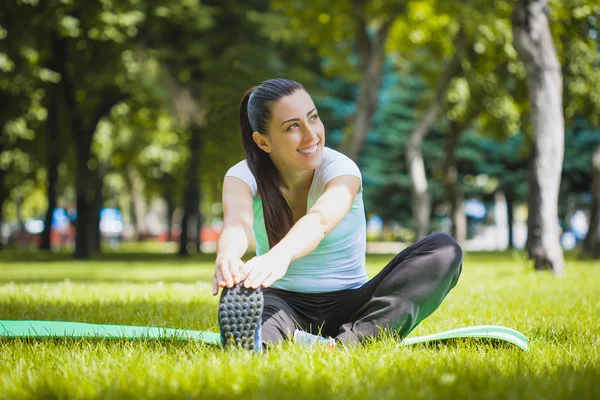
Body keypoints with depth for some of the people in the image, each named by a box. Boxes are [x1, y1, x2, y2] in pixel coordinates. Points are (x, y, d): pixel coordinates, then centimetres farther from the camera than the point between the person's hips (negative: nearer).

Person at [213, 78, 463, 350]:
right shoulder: (243, 176, -4)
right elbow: (237, 221, -29)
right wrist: (227, 257, -55)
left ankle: (348, 343, -43)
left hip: (347, 305, 1)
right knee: (238, 290, -36)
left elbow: (320, 220, -33)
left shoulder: (340, 169, -9)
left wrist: (279, 256, -56)